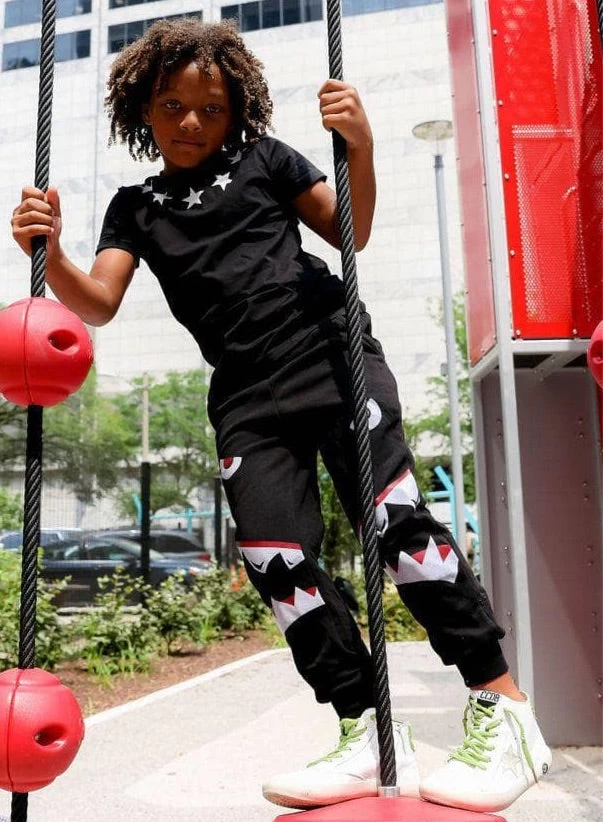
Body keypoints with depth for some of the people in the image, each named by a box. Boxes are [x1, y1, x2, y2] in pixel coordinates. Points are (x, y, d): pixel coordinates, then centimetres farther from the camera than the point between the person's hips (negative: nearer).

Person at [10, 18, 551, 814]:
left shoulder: (264, 158, 13)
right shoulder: (137, 207, 17)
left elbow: (351, 231, 11)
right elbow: (98, 302, 4)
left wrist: (360, 145, -5)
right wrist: (48, 253, -16)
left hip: (331, 351, -2)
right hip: (249, 395, 3)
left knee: (395, 517, -14)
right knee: (275, 556, -9)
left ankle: (503, 709, -2)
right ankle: (370, 736, 4)